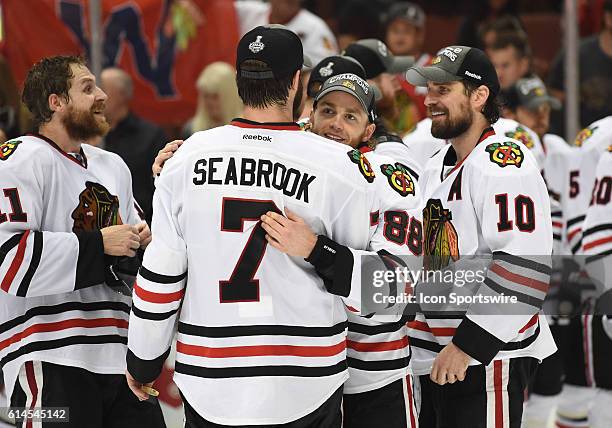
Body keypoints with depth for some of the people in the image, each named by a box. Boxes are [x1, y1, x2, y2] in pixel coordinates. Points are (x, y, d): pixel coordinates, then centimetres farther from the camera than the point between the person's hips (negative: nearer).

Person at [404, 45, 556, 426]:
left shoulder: (503, 162, -15)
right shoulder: (436, 166, 15)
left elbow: (524, 267, -23)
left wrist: (468, 345, -24)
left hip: (487, 357, -9)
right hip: (434, 355, 9)